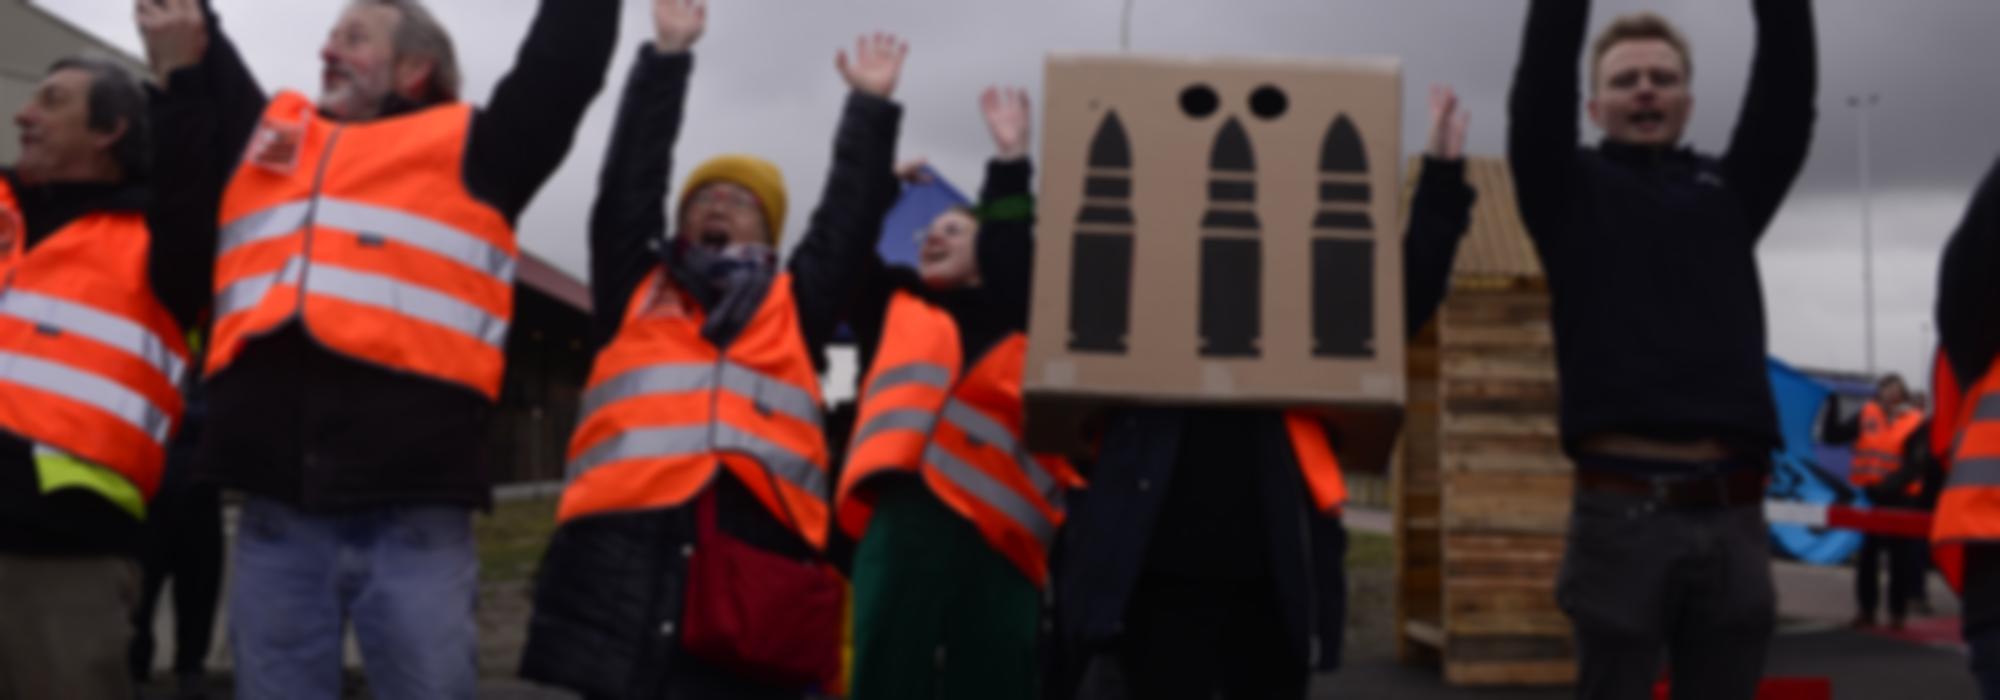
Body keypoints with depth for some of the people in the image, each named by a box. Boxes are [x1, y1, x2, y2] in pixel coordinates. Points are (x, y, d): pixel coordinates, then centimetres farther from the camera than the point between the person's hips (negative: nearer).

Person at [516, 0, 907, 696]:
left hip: (757, 537, 1)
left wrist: (870, 105, 18)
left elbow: (850, 218, 20)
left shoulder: (794, 305, 24)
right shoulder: (635, 290, 21)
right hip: (626, 544, 0)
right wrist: (668, 57, 11)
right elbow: (629, 180, 15)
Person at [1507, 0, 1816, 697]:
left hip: (1733, 516, 3)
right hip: (1623, 512, -3)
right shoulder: (1572, 190, 9)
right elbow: (1538, 87, -4)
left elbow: (1788, 87, 8)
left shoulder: (1730, 190, 17)